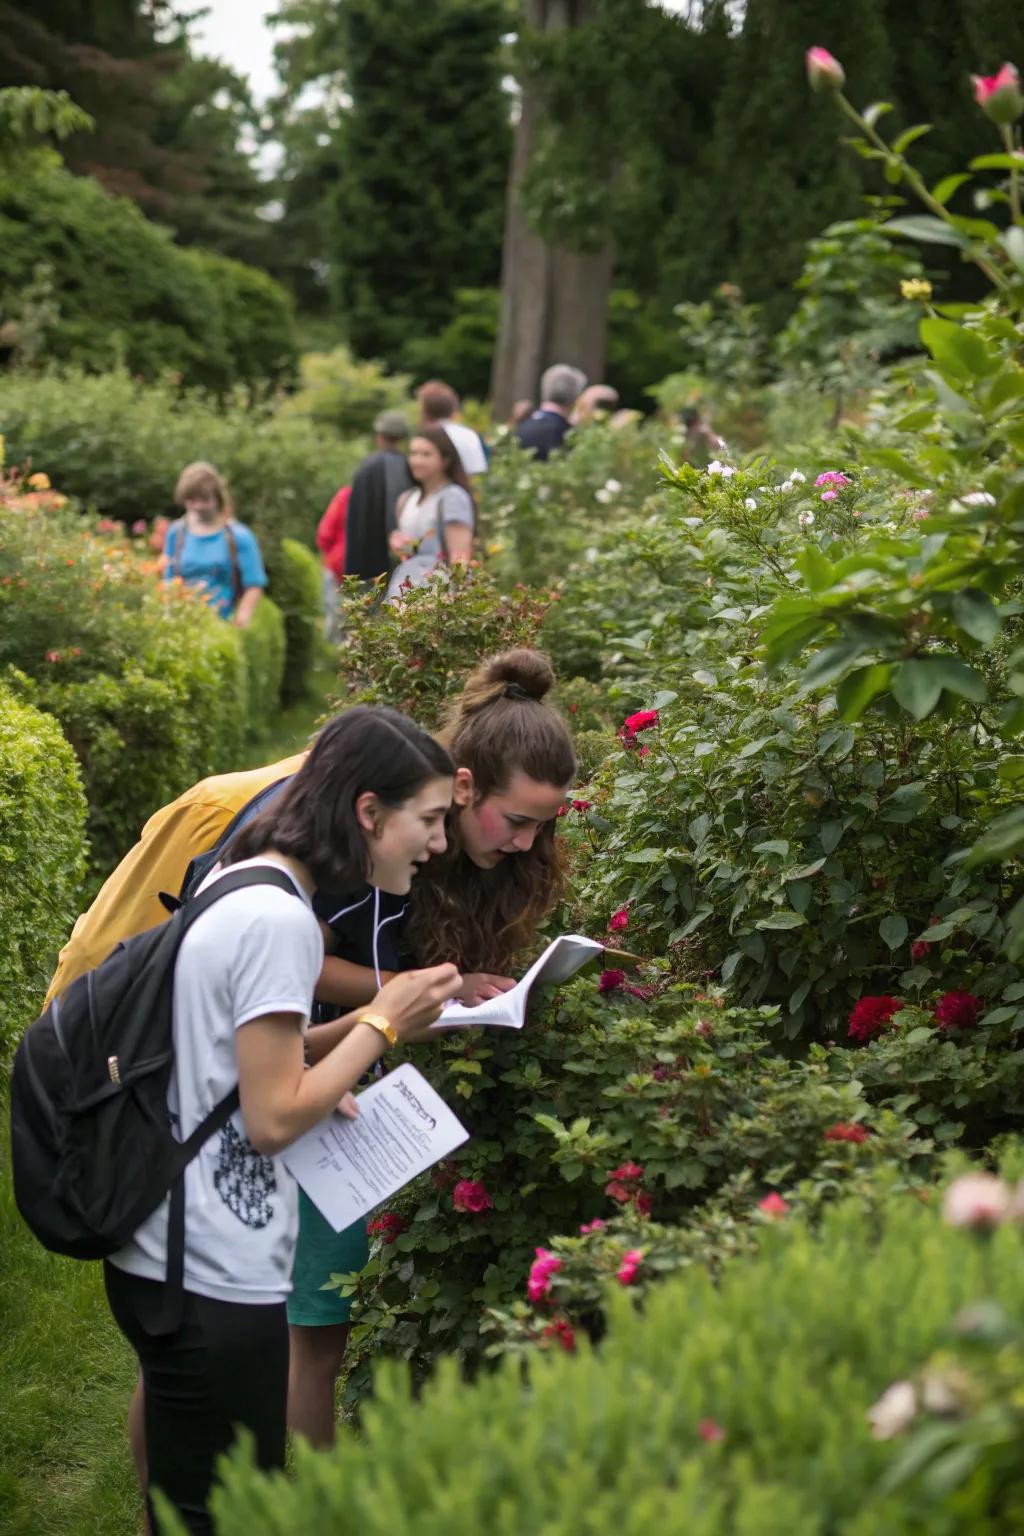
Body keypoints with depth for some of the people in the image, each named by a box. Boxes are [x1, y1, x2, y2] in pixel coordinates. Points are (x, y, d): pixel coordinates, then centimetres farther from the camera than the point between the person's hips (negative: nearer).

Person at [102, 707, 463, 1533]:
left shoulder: (231, 889, 10)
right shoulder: (279, 918, -19)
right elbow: (271, 1120, -18)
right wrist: (384, 1023, -9)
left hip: (157, 1261, 9)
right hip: (216, 1285, -9)